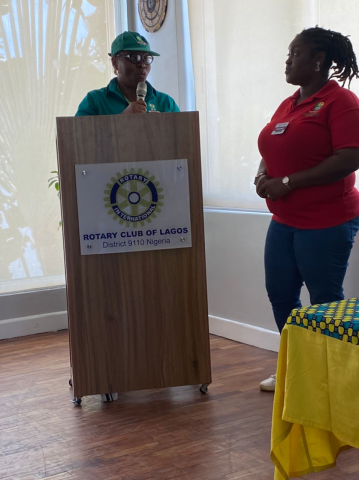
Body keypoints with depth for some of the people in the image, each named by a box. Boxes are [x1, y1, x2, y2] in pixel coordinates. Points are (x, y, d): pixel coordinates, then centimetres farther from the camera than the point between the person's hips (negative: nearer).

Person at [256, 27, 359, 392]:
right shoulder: (288, 105, 15)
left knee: (324, 304, 0)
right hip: (284, 221, 8)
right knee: (280, 294, 11)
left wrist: (288, 183, -19)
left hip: (326, 223, -8)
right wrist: (262, 176, 0)